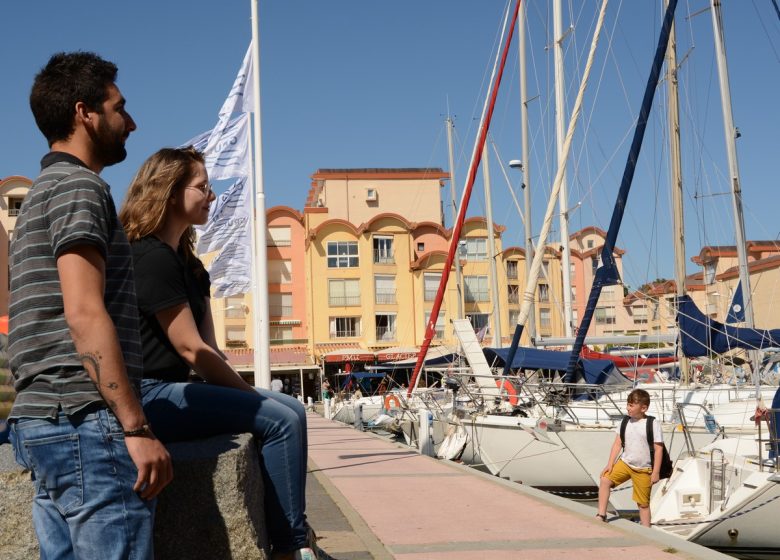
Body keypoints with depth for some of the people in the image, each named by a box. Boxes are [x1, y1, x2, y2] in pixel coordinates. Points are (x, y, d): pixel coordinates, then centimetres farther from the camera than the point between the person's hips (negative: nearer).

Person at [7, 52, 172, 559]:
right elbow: (85, 314, -18)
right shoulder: (80, 186, -7)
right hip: (87, 422, -10)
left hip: (40, 421, 10)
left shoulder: (40, 194, 23)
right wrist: (138, 428, -20)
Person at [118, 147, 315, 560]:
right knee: (281, 418, -18)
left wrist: (244, 391, -2)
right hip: (148, 396, -10)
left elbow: (208, 348, 11)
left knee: (290, 409, 9)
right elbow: (191, 349, -16)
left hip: (171, 389, 10)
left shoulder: (187, 263, 17)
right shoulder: (151, 257, -13)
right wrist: (251, 395, -8)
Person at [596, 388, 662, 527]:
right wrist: (610, 464, -3)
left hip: (643, 470, -4)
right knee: (605, 480, -16)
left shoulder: (653, 423, -12)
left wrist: (656, 472, -12)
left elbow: (658, 448, -11)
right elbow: (617, 443, 4)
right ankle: (601, 515, -7)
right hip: (625, 462, 4)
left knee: (643, 503, 4)